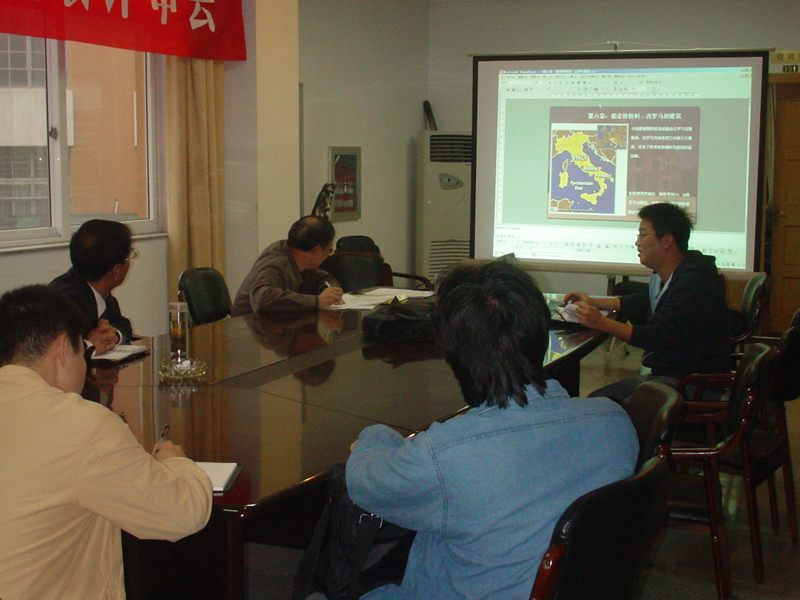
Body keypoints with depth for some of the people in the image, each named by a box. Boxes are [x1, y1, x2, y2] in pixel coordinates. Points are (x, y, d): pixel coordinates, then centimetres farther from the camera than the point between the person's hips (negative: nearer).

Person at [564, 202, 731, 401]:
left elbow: (659, 338, -27)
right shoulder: (662, 277, 10)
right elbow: (643, 303, 31)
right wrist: (594, 302, 27)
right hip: (664, 373, 10)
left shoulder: (693, 282, -22)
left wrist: (602, 323, -25)